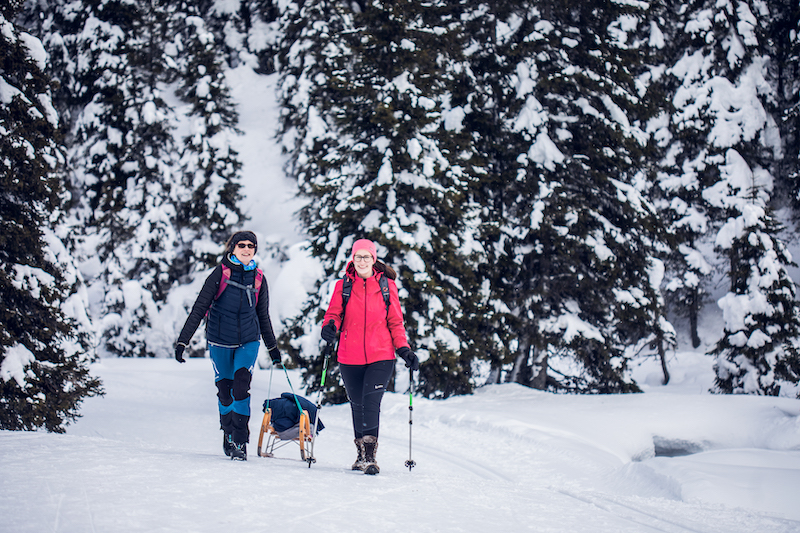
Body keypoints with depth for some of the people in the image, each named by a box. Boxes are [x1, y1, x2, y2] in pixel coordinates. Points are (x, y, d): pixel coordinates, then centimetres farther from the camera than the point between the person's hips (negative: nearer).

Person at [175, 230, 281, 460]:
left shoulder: (258, 278, 5)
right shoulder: (220, 273, -5)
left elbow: (263, 316, 18)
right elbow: (199, 309, -6)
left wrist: (273, 347, 23)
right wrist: (182, 340, -11)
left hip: (248, 341, 1)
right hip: (220, 341, -1)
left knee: (241, 387, -17)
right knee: (225, 392, 6)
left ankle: (240, 442, -14)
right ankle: (228, 436, 28)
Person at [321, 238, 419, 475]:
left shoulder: (387, 285, 4)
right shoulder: (343, 286, 5)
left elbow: (395, 321, 7)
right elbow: (334, 312, 3)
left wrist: (404, 349, -3)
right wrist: (330, 326, -20)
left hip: (381, 357, -2)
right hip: (350, 357, 2)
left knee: (371, 401, -16)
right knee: (357, 404, 12)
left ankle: (370, 456, -16)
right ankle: (361, 454, 27)